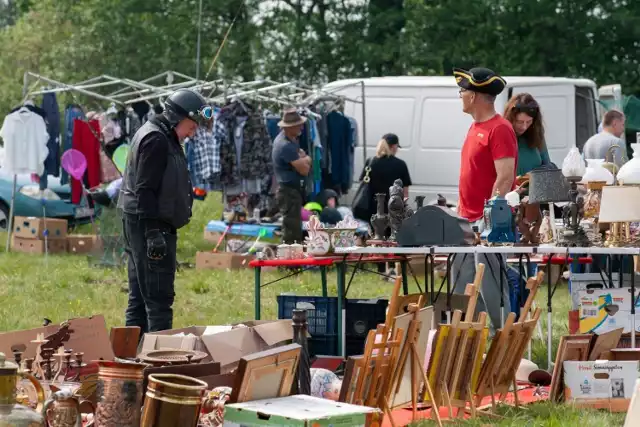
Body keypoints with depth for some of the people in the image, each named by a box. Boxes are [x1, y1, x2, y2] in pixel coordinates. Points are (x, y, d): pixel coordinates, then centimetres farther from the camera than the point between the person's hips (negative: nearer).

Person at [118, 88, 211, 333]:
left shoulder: (164, 139, 18)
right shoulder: (156, 140, -14)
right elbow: (145, 191, -21)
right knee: (159, 297, -10)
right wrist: (153, 232, -24)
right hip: (150, 224, -11)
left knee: (139, 298, 12)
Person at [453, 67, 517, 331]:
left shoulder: (499, 130, -13)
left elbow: (505, 178, -20)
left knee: (490, 289, -8)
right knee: (463, 292, 12)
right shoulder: (475, 127, 16)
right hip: (467, 222, 10)